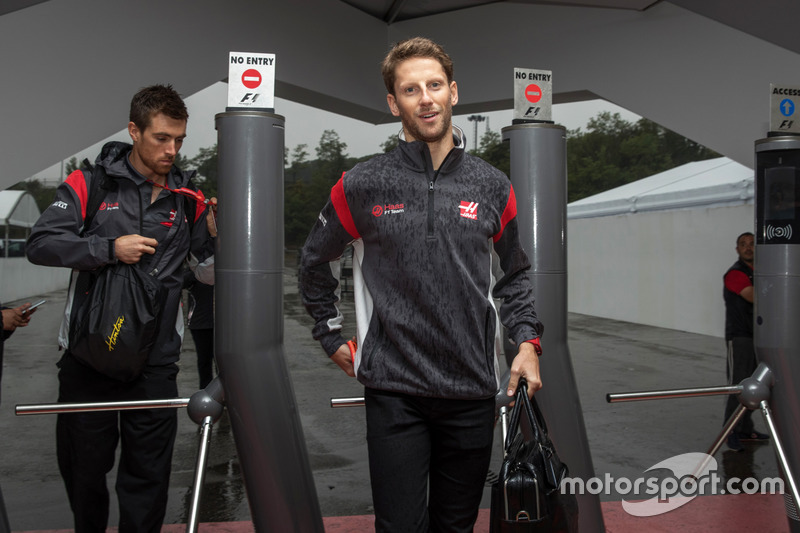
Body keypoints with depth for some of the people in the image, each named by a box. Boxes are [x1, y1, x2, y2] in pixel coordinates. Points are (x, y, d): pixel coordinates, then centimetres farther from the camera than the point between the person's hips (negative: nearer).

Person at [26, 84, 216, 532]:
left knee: (148, 473, 7)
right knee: (84, 465, 15)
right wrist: (109, 248, -16)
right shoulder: (89, 184, 1)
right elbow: (40, 244, -7)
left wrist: (214, 231, -11)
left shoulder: (189, 198, 6)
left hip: (156, 360, 1)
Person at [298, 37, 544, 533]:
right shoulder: (363, 186, -2)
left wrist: (527, 340, 5)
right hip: (393, 391, -2)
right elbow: (315, 262, 12)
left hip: (473, 391, 3)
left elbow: (517, 273, 17)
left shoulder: (492, 187, 5)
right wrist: (332, 337, 10)